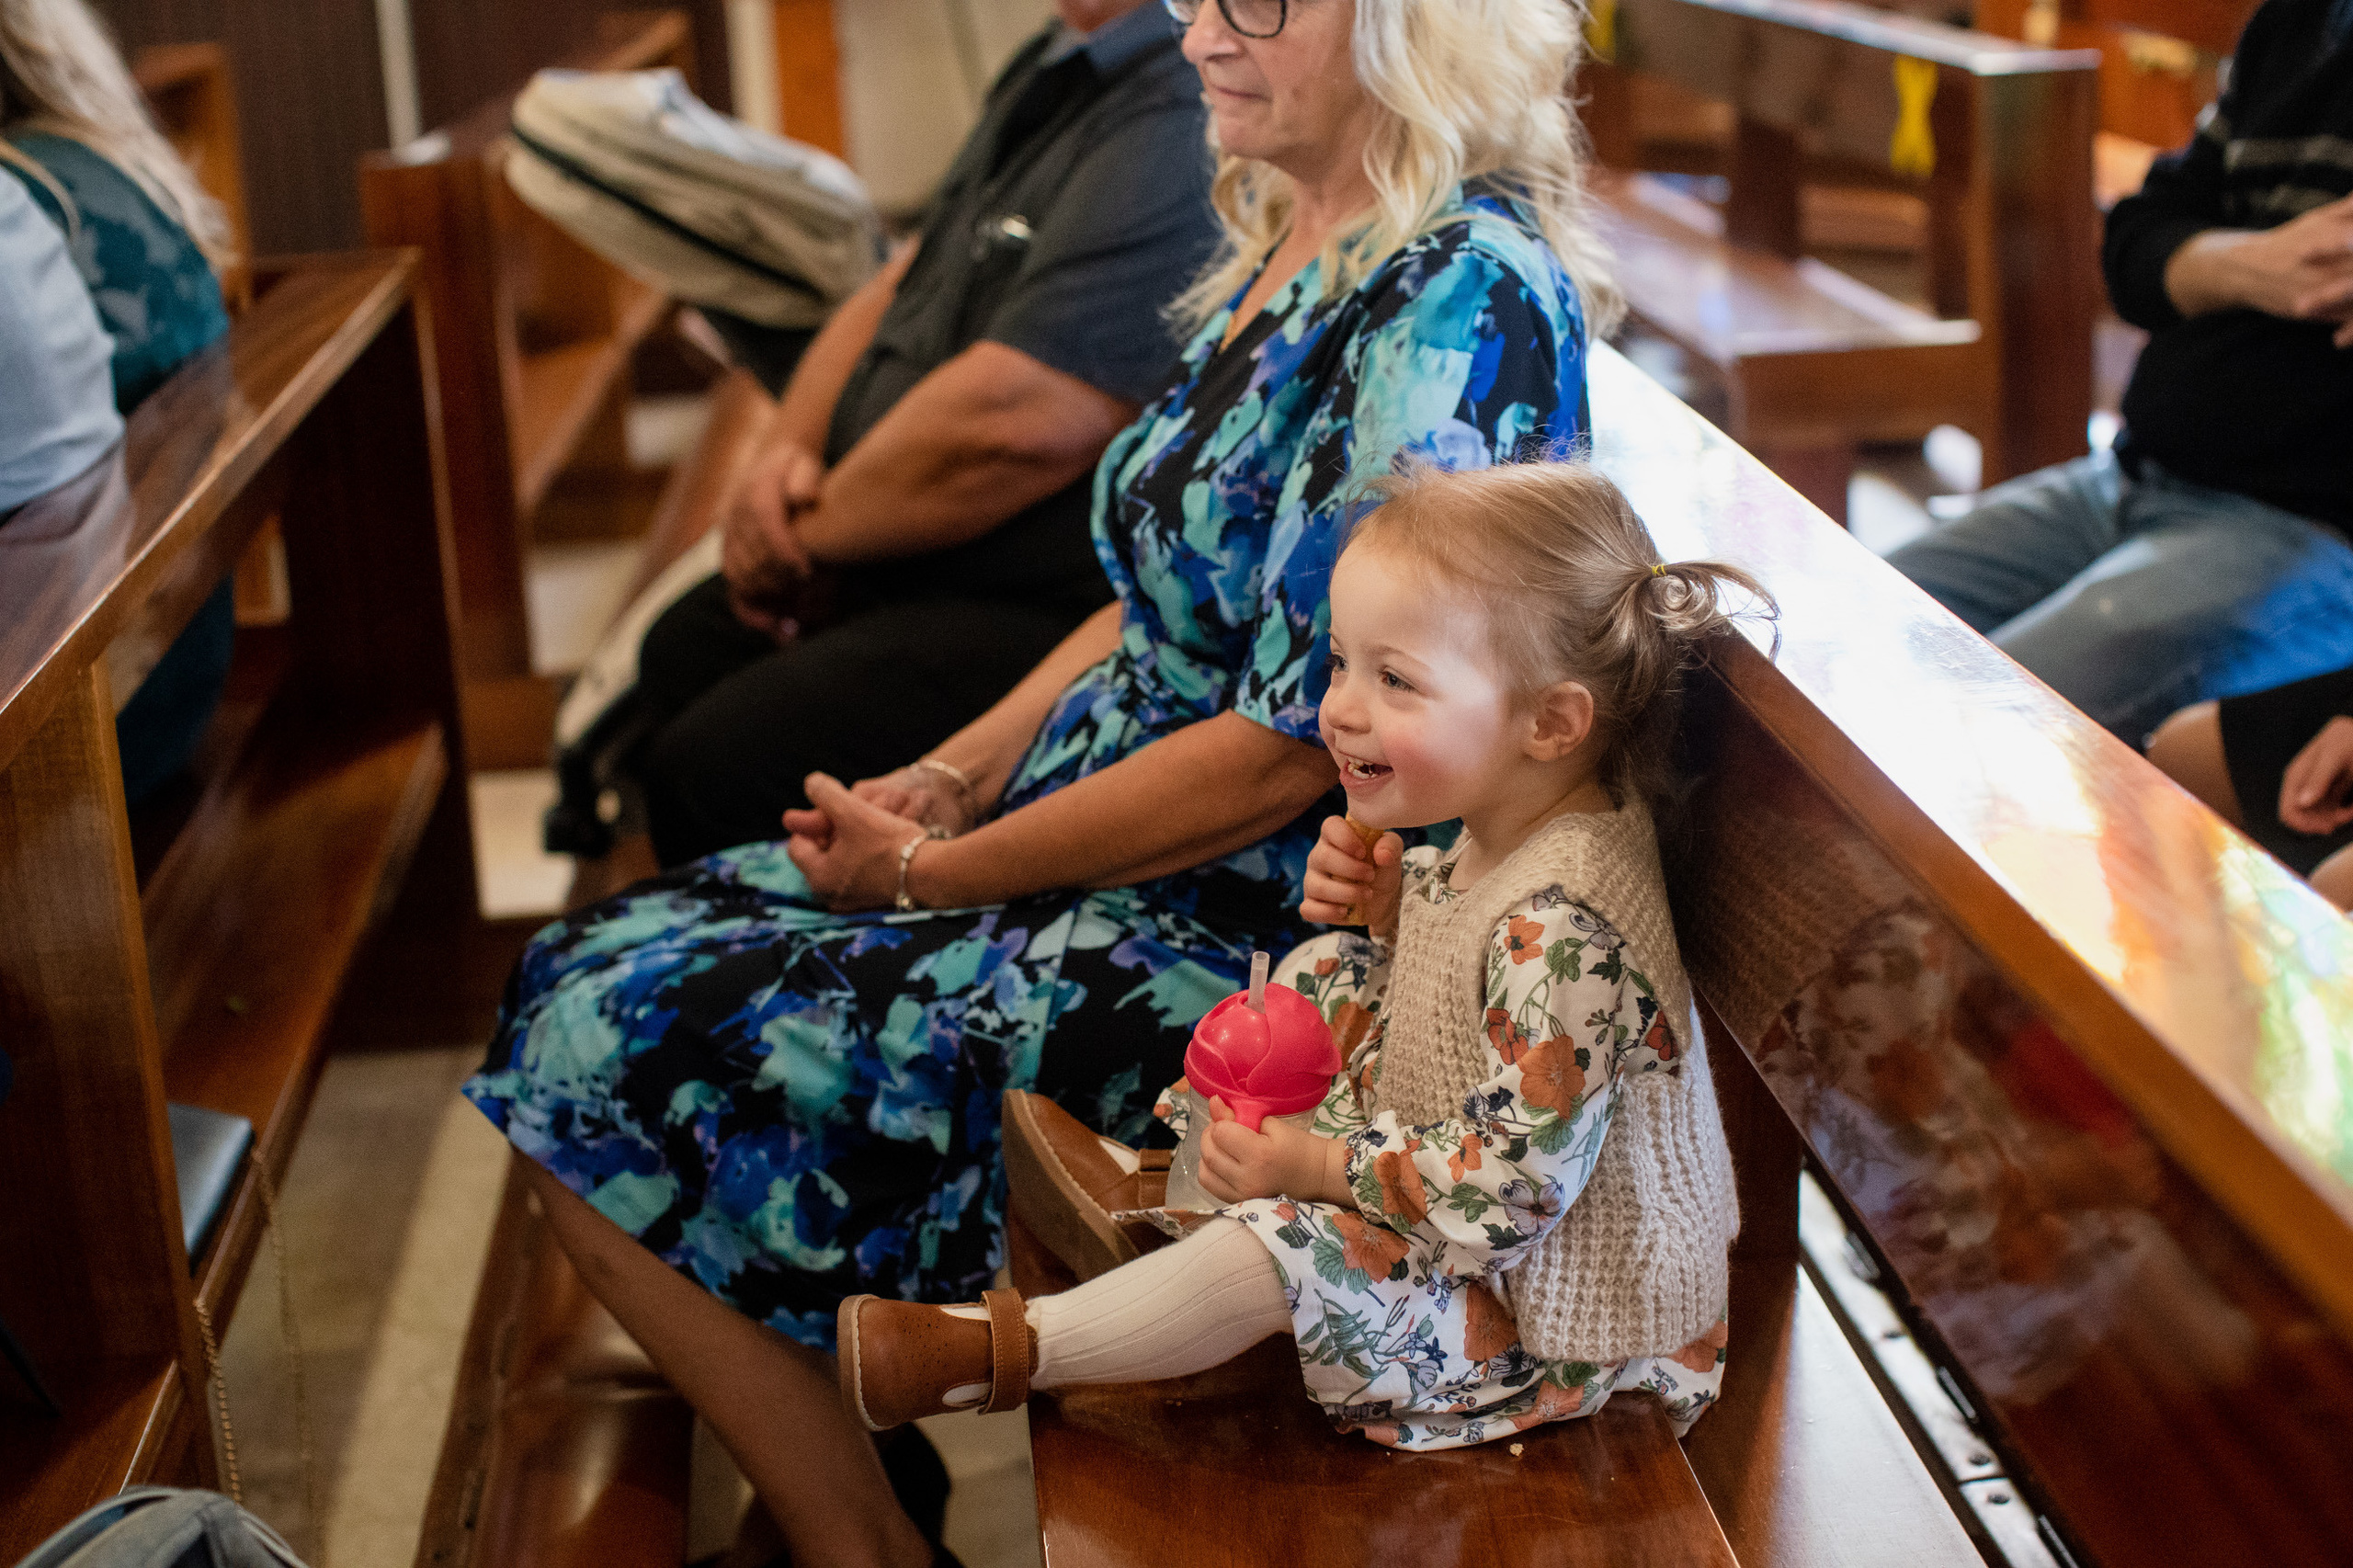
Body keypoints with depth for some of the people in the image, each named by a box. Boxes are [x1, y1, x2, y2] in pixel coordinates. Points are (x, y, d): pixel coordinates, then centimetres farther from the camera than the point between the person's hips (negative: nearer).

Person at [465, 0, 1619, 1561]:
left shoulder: (1461, 295, -21)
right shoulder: (1291, 244, 9)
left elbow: (1295, 747, -23)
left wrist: (937, 874, -13)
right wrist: (950, 783, 4)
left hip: (1247, 938, -10)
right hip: (1110, 840, 10)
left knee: (607, 1055, -9)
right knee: (586, 987, 5)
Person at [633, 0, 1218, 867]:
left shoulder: (1181, 121, -25)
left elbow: (1012, 423, -31)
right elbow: (901, 285, 19)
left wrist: (810, 536, -13)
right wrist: (789, 446, 0)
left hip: (1045, 616, -11)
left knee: (710, 768, -15)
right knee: (682, 655, 20)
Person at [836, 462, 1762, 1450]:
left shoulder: (1560, 925, -35)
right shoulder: (1502, 830, -5)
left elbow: (1518, 1179, -33)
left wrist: (1315, 1166, -25)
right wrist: (1386, 910, -7)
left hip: (1553, 1303, -10)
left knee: (1285, 1249, -22)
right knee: (1327, 977, 13)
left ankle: (992, 1351, -4)